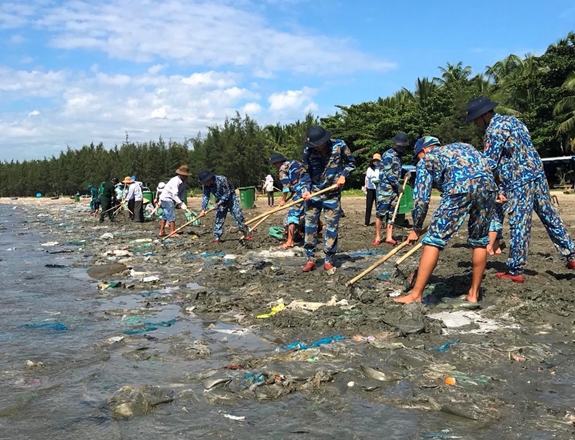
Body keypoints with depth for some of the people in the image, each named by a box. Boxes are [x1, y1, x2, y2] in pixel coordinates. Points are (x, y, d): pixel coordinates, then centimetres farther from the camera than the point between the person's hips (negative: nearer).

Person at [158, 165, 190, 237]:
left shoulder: (183, 181, 2)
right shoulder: (175, 181, -27)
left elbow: (183, 192, 2)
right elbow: (174, 195, -31)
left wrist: (182, 201, -13)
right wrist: (181, 204, -35)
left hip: (170, 199, 10)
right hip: (166, 198, -10)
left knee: (165, 215, 15)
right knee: (171, 215, -12)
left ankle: (161, 232, 22)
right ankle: (172, 233, -11)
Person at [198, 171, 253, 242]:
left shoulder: (222, 180, -32)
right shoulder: (207, 186, -14)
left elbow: (227, 193, -26)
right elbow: (205, 197, -14)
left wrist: (219, 202, -32)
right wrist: (203, 209, -24)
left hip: (230, 198, -5)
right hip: (220, 200, 5)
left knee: (238, 216, -9)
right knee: (219, 218, -1)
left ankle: (246, 234, -1)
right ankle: (217, 237, 5)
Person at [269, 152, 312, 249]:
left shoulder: (283, 168, -1)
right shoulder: (294, 162, 24)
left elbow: (285, 185, -6)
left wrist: (283, 200, 1)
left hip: (301, 190, -8)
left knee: (293, 214, -9)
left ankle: (290, 242, -16)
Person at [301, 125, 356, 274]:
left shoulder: (339, 145, -11)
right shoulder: (308, 150, -8)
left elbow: (351, 162, 4)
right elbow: (306, 172, 2)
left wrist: (343, 175, -11)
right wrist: (306, 190, -10)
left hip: (332, 194, -1)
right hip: (313, 194, 2)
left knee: (331, 227, 2)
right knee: (310, 226, 3)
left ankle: (328, 261, 13)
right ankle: (310, 260, 15)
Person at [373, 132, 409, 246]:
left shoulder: (398, 155, 16)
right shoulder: (388, 155, -10)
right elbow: (388, 173, -15)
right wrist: (398, 185, -12)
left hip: (395, 189, 8)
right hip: (385, 187, -8)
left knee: (391, 214, 6)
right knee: (381, 213, -4)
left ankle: (389, 237, 9)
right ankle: (377, 237, 2)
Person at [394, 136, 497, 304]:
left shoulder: (427, 159, 22)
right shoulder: (462, 146, 38)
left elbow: (421, 198, 14)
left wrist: (416, 229, 25)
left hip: (461, 187, -5)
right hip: (488, 185, 6)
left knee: (434, 239, 1)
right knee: (480, 241, 20)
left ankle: (416, 294, 1)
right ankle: (474, 293, 26)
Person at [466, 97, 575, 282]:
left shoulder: (494, 130, -13)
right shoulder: (511, 119, 13)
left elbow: (489, 165, -13)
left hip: (519, 183, -8)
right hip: (538, 173, 9)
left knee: (519, 227, -2)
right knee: (550, 217, 16)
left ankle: (515, 271, 6)